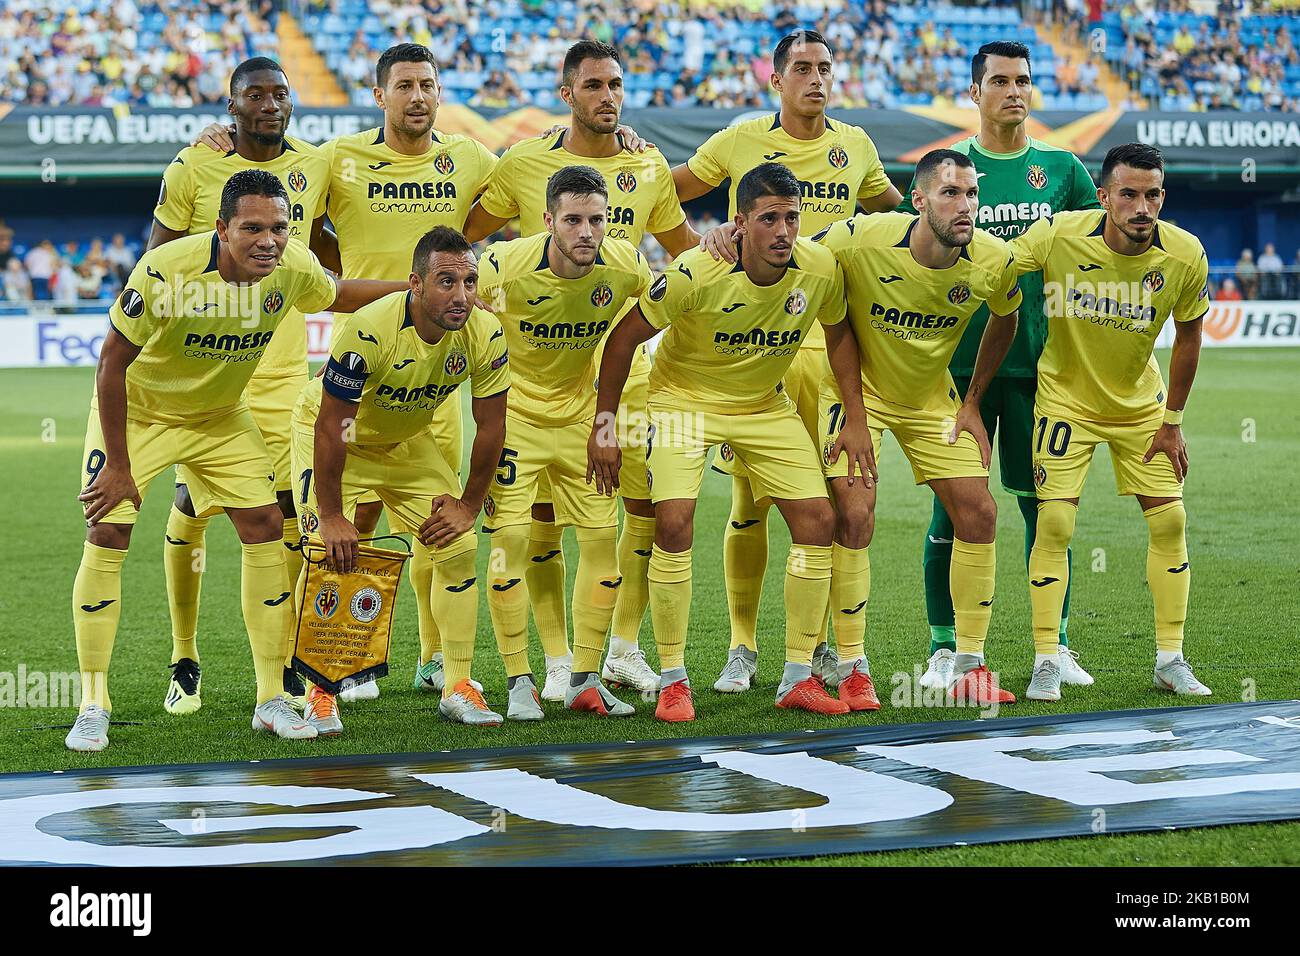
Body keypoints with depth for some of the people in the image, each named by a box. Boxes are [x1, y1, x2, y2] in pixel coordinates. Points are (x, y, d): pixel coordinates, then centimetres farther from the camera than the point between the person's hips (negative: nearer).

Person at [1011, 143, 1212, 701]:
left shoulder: (1186, 256, -18)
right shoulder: (1058, 235, -25)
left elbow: (1188, 335, -2)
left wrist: (1172, 421, 1)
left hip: (1140, 403, 3)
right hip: (1065, 397, -2)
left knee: (1170, 519, 0)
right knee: (1055, 522, -12)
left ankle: (1171, 660, 13)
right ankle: (1045, 664, -1)